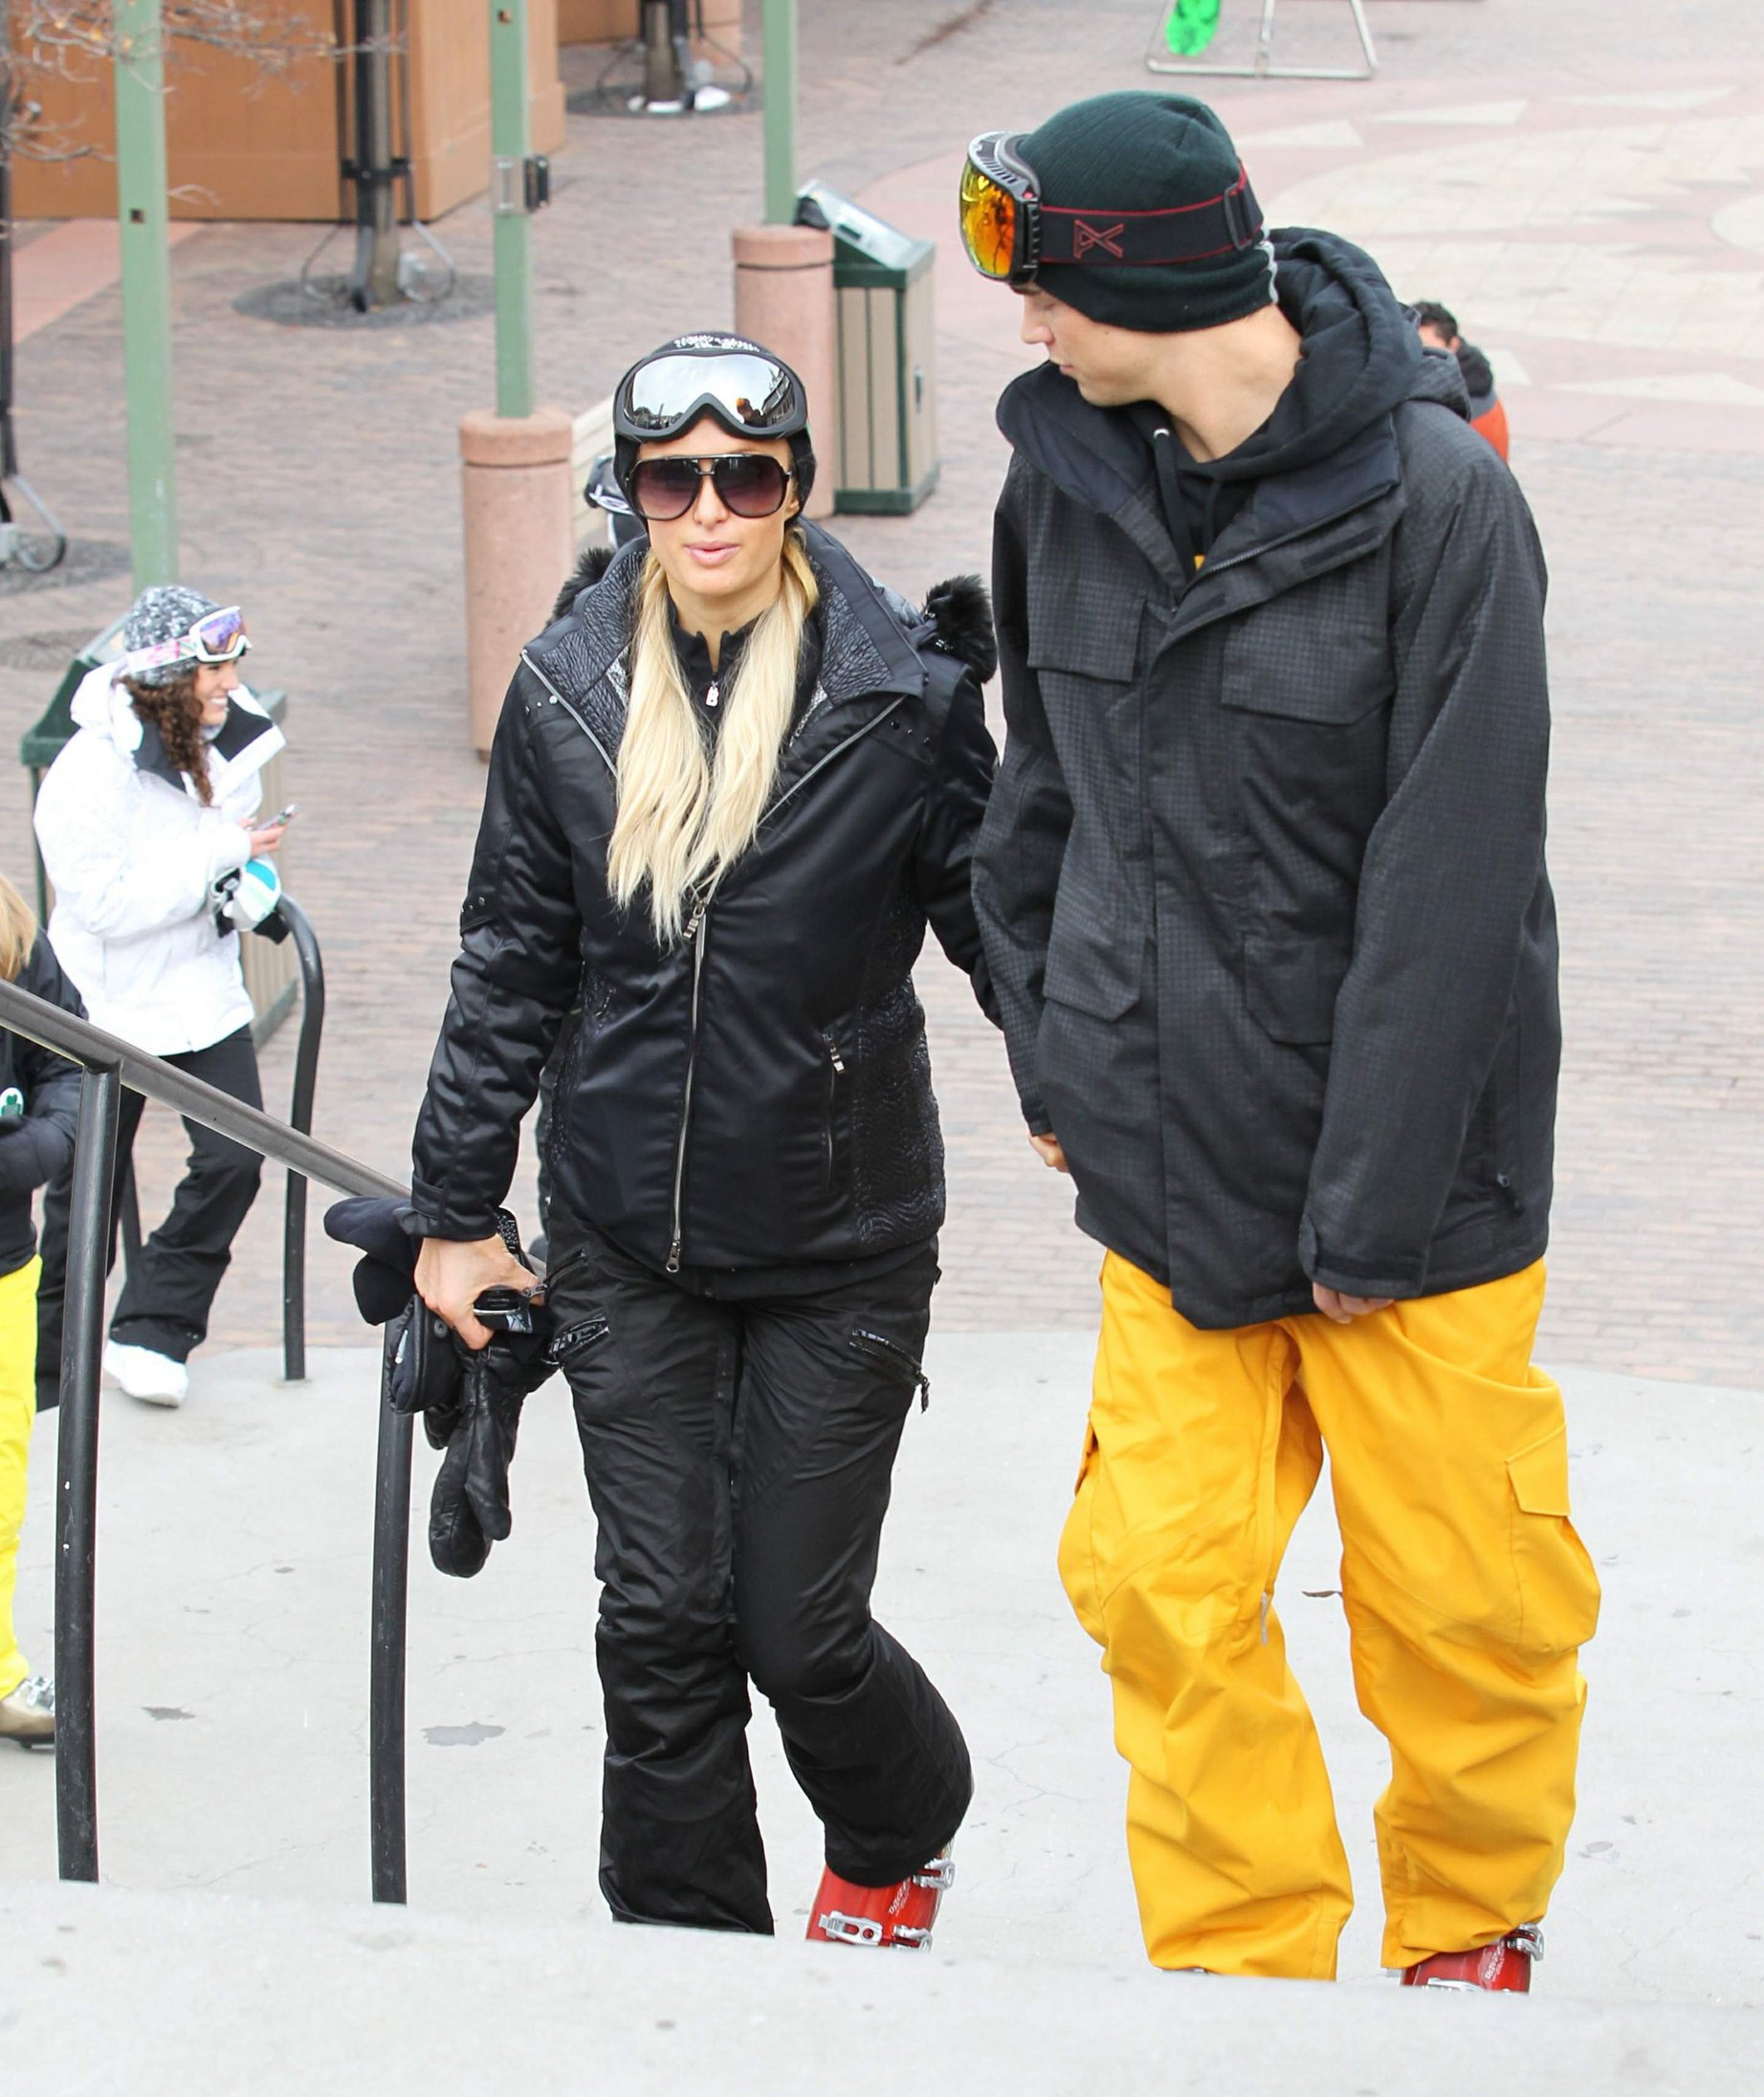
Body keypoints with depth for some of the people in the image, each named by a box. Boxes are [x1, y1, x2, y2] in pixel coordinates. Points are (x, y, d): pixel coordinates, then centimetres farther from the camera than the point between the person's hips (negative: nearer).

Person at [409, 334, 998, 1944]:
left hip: (839, 1241, -2)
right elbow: (511, 964, 9)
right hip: (628, 1245, 3)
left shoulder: (895, 688, -8)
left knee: (801, 1628, 2)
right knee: (662, 1620, 2)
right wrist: (456, 1208, 12)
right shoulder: (571, 690, 1)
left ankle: (900, 1829, 34)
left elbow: (992, 912, -4)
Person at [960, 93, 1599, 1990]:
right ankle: (1245, 1974, 16)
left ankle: (1469, 1934, 30)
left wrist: (1371, 1204, -16)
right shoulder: (1068, 474, 1)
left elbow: (1450, 885, -16)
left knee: (1456, 1598, 6)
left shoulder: (1435, 495, -16)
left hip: (1409, 1175, -4)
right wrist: (1053, 1052, 13)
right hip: (1166, 1158, 4)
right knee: (1164, 1584, 2)